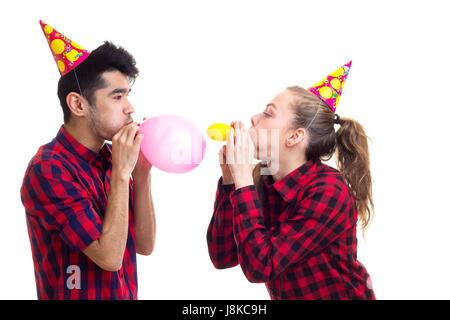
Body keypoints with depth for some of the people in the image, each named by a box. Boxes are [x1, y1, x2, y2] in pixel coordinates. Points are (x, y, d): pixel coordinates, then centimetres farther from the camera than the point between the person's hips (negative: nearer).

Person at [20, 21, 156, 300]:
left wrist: (142, 173, -10)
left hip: (127, 293, 7)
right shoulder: (48, 170, -20)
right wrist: (121, 173, -22)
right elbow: (110, 257, -24)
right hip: (76, 293, -7)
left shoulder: (109, 158, 0)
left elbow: (144, 246, -1)